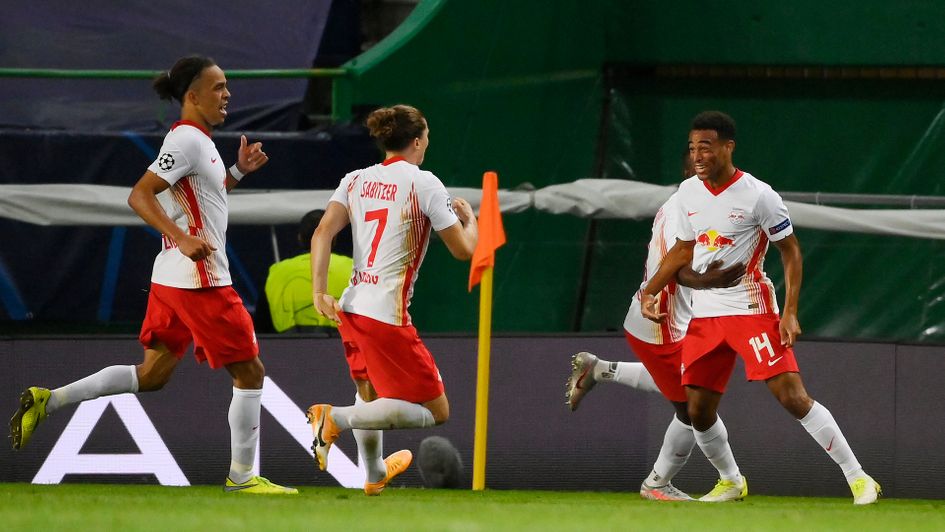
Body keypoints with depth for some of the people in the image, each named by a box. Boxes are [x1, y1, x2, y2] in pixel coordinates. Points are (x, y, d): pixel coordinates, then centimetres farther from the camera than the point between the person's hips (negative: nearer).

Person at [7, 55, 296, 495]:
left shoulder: (197, 140, 16)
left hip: (172, 278, 10)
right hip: (200, 280, -10)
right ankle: (241, 476, 6)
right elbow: (139, 195, -22)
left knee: (153, 374, 13)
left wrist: (237, 171, 18)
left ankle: (49, 401, 7)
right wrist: (182, 238, -32)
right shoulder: (188, 140, -15)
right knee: (249, 371, 0)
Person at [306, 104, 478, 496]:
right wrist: (469, 219, 17)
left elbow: (323, 233, -3)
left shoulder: (356, 180, 10)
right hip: (387, 316, -7)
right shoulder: (424, 183, -6)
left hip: (352, 307, 7)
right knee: (434, 412, -2)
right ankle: (336, 418, -17)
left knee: (370, 393, 33)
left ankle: (374, 474, 48)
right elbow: (463, 250, -4)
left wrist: (319, 291, -5)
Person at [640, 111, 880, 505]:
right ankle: (730, 482, 28)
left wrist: (790, 313, -14)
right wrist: (649, 292, 12)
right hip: (704, 315, 6)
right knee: (698, 411, 3)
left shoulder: (759, 195, -12)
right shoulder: (688, 192, 7)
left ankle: (857, 478, -9)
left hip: (751, 309, -6)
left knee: (792, 396, -15)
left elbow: (791, 251, -6)